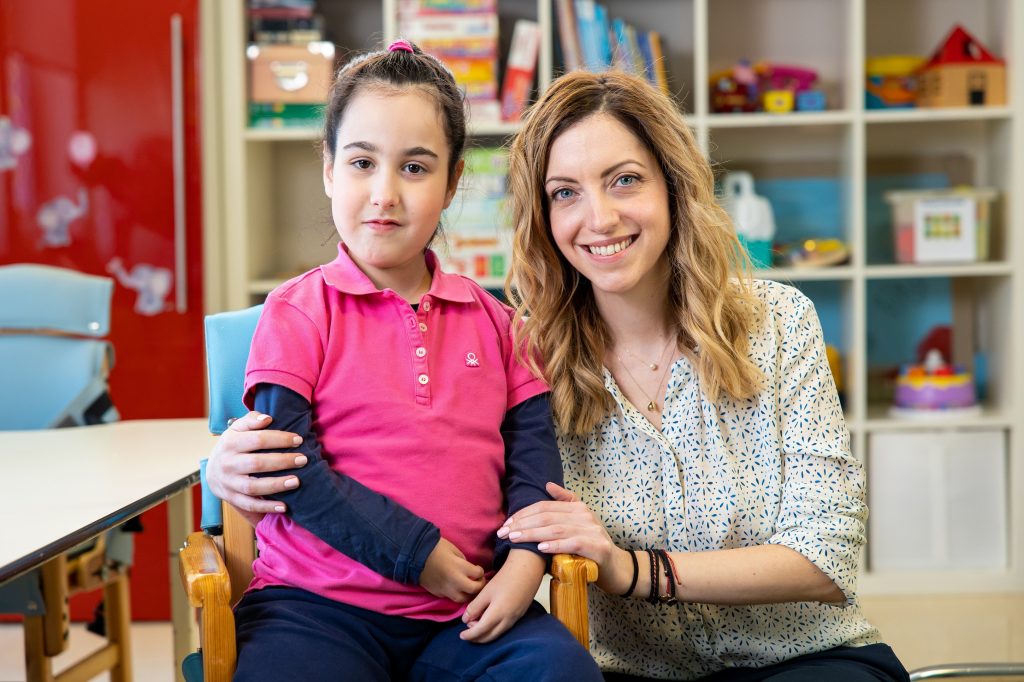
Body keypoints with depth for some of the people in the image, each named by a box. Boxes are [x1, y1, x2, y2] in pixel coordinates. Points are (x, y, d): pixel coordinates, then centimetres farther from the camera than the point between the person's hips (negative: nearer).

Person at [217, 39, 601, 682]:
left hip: (468, 612, 3)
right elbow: (289, 462, -9)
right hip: (320, 604, -3)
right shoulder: (298, 311, 1)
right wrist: (421, 555, -12)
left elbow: (534, 450, 11)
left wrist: (525, 560, -9)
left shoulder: (491, 319, 14)